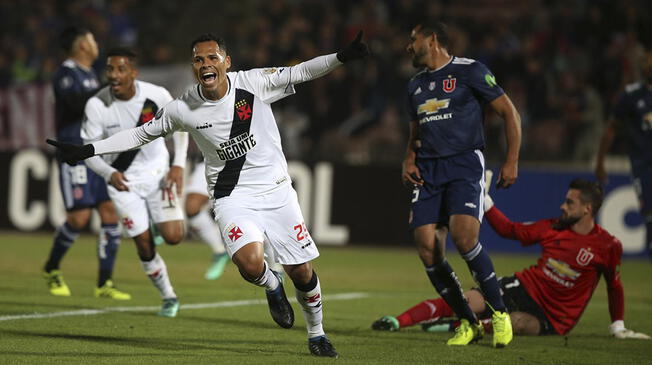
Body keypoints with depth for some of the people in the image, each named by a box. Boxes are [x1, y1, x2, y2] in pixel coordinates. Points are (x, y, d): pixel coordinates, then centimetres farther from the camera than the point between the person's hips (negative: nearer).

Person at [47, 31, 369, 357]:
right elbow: (139, 134, 7)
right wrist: (86, 150, 3)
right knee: (250, 263, -27)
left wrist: (342, 57, -20)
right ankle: (271, 287, 11)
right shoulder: (182, 110, -6)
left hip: (276, 191, 1)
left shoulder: (253, 82, -9)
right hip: (232, 197, -1)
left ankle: (316, 334, 29)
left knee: (302, 272, 1)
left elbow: (301, 72, -4)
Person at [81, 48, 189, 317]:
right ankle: (168, 296, 20)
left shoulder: (156, 95, -18)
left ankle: (161, 221, 25)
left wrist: (179, 165, -9)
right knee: (144, 244, -2)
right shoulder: (96, 106, -19)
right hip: (123, 179, 0)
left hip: (157, 171, 0)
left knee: (173, 236, -12)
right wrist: (109, 174, -29)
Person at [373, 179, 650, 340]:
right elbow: (510, 230, 13)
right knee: (466, 301, -18)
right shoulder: (553, 228, 4)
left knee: (519, 323, -39)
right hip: (525, 288, 4)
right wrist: (484, 200, 7)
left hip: (552, 317, -4)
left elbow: (614, 286, 5)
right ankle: (397, 322, -23)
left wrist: (618, 327, 7)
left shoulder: (607, 247, -8)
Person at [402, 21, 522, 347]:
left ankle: (500, 314, -9)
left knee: (464, 237, -25)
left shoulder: (469, 71, 0)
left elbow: (509, 113, 0)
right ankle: (468, 323, 4)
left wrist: (511, 162, -6)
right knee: (427, 249, -9)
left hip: (465, 164, -6)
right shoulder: (415, 86, 20)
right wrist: (409, 160, 10)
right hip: (428, 171, 6)